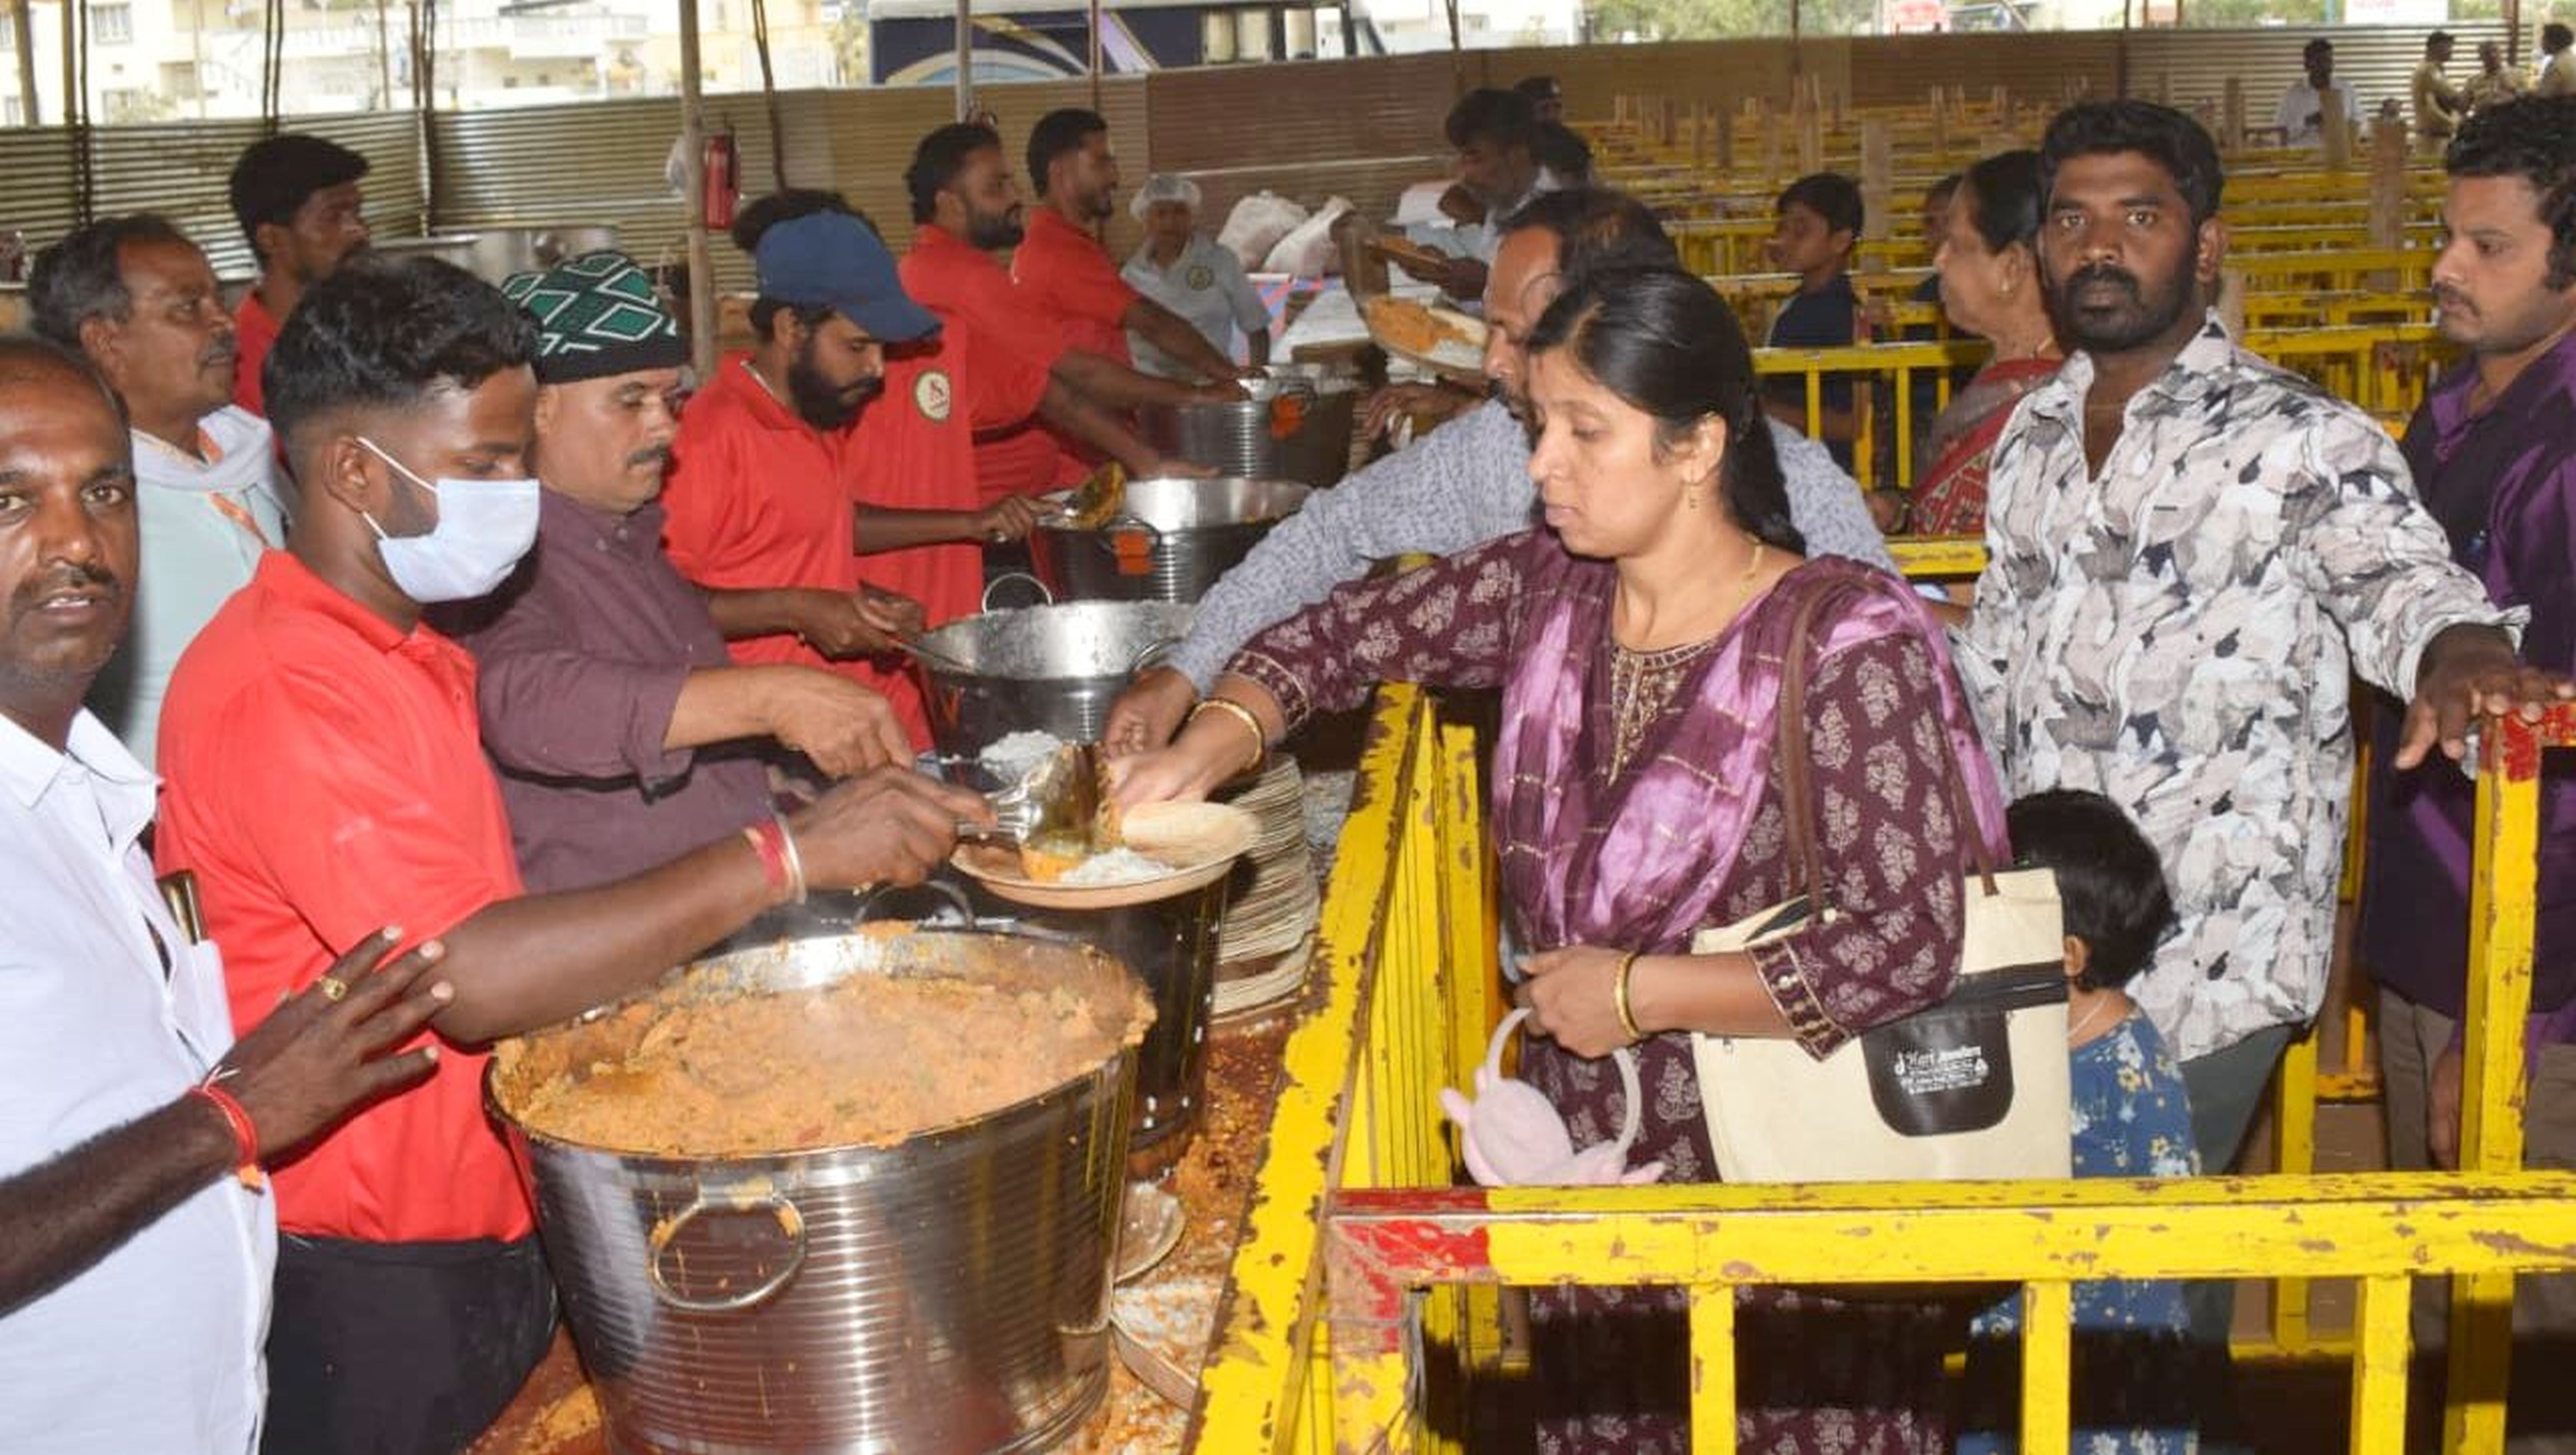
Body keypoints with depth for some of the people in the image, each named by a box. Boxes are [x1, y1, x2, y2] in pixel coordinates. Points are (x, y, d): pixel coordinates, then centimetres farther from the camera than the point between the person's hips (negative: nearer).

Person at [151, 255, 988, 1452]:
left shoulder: (413, 657, 11)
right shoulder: (280, 690, -21)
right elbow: (470, 977, -30)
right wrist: (792, 853, -30)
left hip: (485, 1240, 9)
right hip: (365, 1293, -9)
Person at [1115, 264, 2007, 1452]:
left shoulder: (1845, 644, -19)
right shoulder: (1544, 587, -2)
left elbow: (1909, 945, -22)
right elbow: (1334, 638, 8)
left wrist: (1636, 991, -18)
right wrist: (1203, 753, -11)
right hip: (1582, 1153, 6)